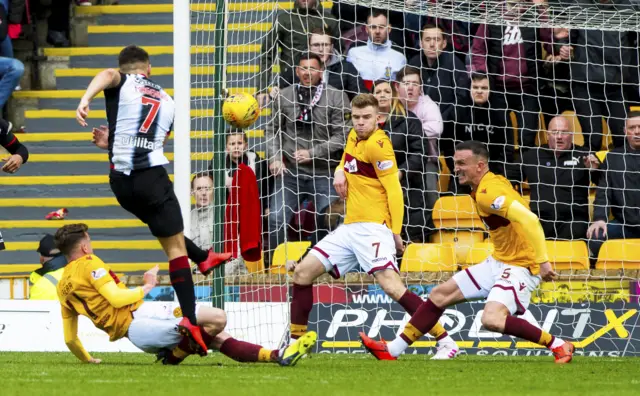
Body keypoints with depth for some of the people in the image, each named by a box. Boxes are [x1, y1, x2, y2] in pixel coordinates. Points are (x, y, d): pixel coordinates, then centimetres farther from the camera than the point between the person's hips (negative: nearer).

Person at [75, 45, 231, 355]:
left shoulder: (122, 84, 7)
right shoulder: (166, 100, 19)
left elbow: (107, 74, -20)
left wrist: (86, 99, -36)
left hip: (121, 180, 0)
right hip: (153, 175, 0)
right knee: (175, 245, -1)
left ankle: (203, 258, 48)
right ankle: (190, 318, -13)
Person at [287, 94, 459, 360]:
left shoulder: (377, 145, -12)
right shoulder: (354, 138, 12)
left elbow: (394, 190, -15)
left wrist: (396, 232, -19)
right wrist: (340, 172, 8)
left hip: (373, 226, -9)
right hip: (349, 227, 9)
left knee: (391, 285, -23)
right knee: (303, 273, 6)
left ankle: (446, 342, -23)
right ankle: (295, 343, 14)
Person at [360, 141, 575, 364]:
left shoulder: (488, 194, -23)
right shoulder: (486, 188, 7)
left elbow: (529, 220, -33)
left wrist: (542, 261, -31)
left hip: (519, 267, -10)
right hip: (498, 262, 10)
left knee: (491, 320, -29)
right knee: (440, 295, 11)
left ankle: (557, 345, -12)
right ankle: (392, 350, 21)